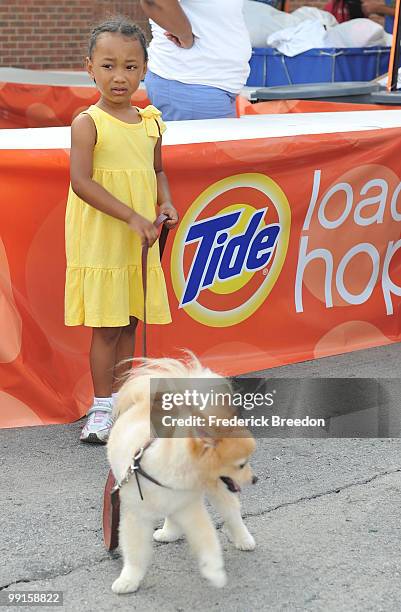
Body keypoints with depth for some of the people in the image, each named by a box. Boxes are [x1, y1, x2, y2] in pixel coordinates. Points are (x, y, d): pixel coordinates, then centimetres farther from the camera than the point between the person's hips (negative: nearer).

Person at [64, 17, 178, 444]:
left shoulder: (151, 123, 7)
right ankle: (102, 407, 10)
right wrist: (132, 217, -23)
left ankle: (121, 398, 25)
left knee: (129, 323, 13)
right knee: (106, 325, -1)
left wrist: (165, 202, 0)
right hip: (100, 243, -5)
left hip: (141, 243, 6)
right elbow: (81, 182, -20)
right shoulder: (88, 123, -11)